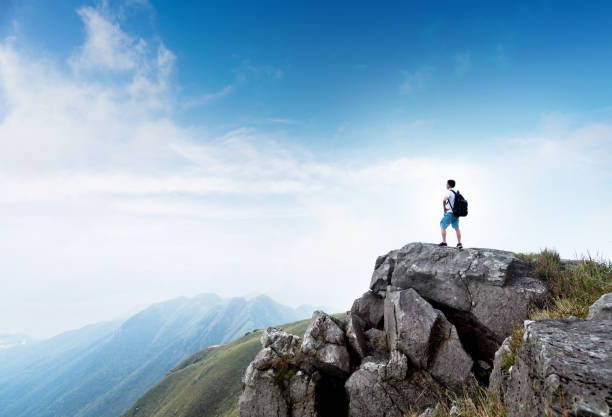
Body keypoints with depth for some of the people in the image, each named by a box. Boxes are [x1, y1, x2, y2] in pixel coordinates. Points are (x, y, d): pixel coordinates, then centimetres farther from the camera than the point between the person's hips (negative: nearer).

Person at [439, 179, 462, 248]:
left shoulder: (449, 192, -15)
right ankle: (459, 243, 13)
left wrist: (444, 208, -16)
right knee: (456, 228, 13)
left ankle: (444, 242, -2)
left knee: (443, 226, 2)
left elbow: (444, 200, -31)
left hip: (449, 212, -8)